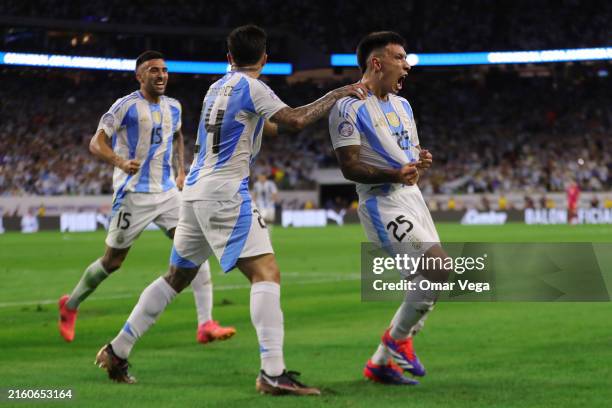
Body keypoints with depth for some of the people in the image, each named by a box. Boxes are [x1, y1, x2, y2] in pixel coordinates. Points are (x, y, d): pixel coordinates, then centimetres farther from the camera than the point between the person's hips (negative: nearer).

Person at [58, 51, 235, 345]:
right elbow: (97, 143, -14)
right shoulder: (126, 106, -10)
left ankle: (205, 324, -17)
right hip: (133, 195, -5)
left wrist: (181, 171, 20)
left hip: (168, 191, 5)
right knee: (112, 262, 5)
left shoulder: (173, 107, 10)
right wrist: (121, 162, -32)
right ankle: (70, 306, 31)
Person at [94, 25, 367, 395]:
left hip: (196, 191, 9)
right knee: (267, 273, -12)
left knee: (177, 277, 20)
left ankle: (116, 351, 22)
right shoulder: (251, 87, -6)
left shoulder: (217, 88, 18)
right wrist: (337, 94, -7)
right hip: (225, 193, -9)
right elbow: (295, 121, -17)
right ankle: (273, 373, -23)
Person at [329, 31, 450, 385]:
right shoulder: (349, 107, -9)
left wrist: (421, 161, -1)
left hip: (412, 197, 9)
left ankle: (381, 362, 16)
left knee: (429, 284, 7)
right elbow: (350, 167, -15)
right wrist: (394, 174, -30)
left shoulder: (402, 105, 18)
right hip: (383, 203, -9)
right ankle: (398, 338, 2)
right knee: (439, 271, -20)